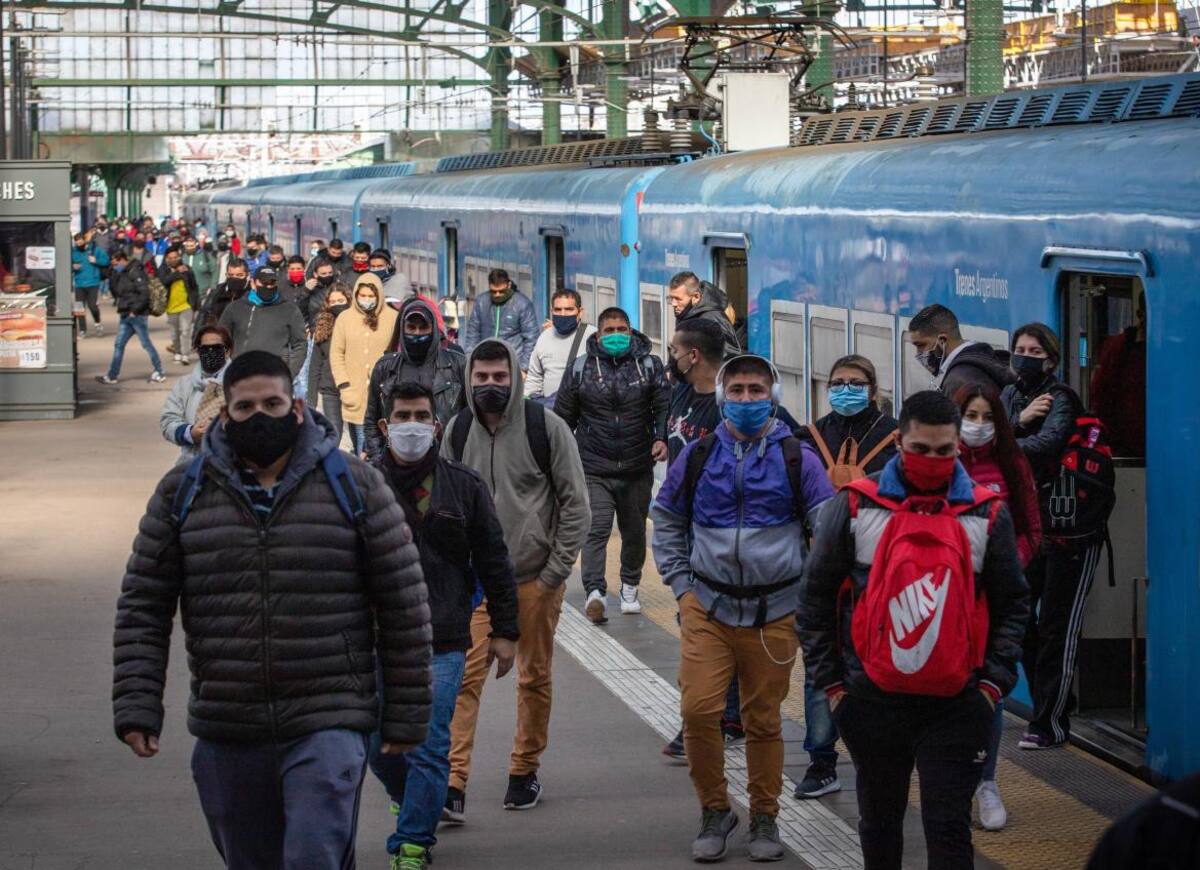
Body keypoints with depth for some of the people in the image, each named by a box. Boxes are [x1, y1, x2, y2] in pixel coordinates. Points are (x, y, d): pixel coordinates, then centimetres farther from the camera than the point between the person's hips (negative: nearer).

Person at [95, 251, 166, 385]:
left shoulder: (135, 272, -13)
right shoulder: (122, 274, 15)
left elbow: (145, 293, -20)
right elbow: (115, 292, 15)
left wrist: (135, 310, -18)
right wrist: (114, 275, 2)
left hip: (138, 315, -9)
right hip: (126, 316, 9)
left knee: (146, 344, -2)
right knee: (119, 345, 8)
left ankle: (159, 373, 7)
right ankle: (112, 375, 13)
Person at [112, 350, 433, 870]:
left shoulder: (354, 485, 1)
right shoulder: (182, 492, 6)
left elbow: (404, 606, 4)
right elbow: (142, 608, 8)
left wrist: (405, 716, 3)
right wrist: (136, 708, -3)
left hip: (328, 728, -3)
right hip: (226, 735, 3)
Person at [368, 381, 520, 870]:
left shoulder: (464, 486, 4)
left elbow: (493, 562, 8)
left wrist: (504, 631, 6)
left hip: (442, 644, -1)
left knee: (428, 746, -5)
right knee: (379, 745, 9)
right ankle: (409, 801, 38)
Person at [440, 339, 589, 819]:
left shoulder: (546, 427, -5)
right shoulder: (457, 431, 4)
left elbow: (575, 503, -2)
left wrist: (556, 572, -7)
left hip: (535, 578, -1)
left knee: (534, 676, 10)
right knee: (465, 676, -10)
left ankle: (524, 771, 26)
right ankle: (454, 784, -14)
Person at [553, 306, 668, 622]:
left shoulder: (649, 365, 2)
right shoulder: (581, 368, 1)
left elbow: (664, 406, 0)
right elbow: (563, 415, 9)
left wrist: (661, 438, -18)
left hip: (637, 468, 2)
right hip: (594, 468, -2)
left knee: (635, 531, 16)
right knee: (596, 528, -16)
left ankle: (630, 588, 35)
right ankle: (595, 592, -27)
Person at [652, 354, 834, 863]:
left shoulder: (796, 459, 0)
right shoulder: (699, 456, 4)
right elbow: (666, 519, 17)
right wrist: (681, 585, 8)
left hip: (774, 612, -1)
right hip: (708, 607, 1)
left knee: (764, 720, 6)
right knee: (698, 710, -9)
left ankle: (764, 818, 21)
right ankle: (714, 811, 9)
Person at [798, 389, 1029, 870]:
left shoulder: (987, 514, 3)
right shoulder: (856, 507, 0)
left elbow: (1012, 604, 9)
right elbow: (816, 597, 5)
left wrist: (993, 683, 0)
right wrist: (830, 684, 1)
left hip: (956, 705, -1)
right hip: (873, 701, 1)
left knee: (949, 829, -4)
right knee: (879, 823, 14)